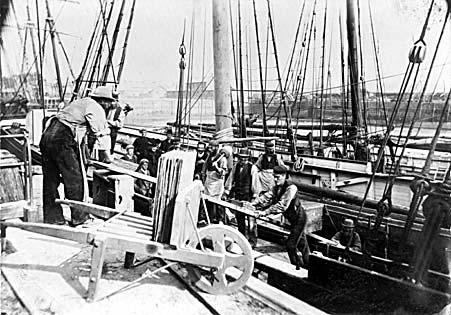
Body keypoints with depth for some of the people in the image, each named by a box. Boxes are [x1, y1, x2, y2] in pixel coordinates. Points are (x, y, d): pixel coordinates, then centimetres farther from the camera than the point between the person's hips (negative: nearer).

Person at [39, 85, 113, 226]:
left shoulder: (80, 102, 28)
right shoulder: (96, 108, 1)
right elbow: (102, 133, 2)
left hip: (47, 136, 9)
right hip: (62, 140, -9)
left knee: (51, 180, 12)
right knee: (74, 179, 0)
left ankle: (52, 218, 21)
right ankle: (78, 217, 10)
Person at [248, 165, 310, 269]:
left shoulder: (291, 188, -27)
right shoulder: (277, 188, 0)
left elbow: (282, 205, -35)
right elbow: (267, 196, -11)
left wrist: (265, 212, -40)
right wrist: (253, 204, -26)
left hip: (299, 218, -9)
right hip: (293, 218, 9)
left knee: (291, 245, -8)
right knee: (302, 244, 21)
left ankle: (297, 268, 8)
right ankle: (307, 265, 36)